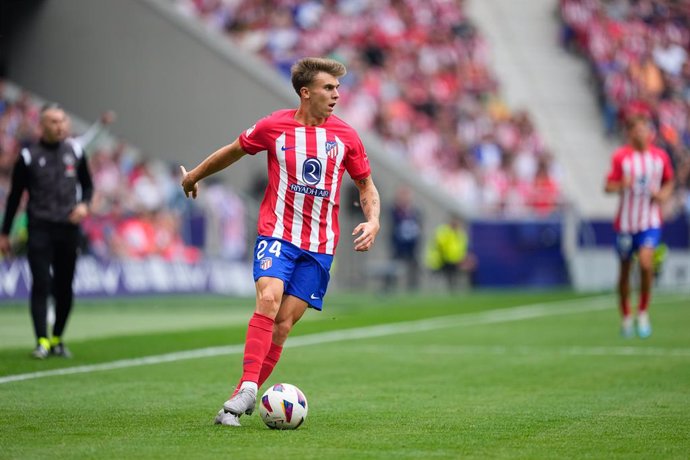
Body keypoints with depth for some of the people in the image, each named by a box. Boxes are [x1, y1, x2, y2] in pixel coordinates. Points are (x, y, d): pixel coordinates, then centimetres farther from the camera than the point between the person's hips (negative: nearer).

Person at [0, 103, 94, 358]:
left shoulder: (75, 151, 7)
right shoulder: (28, 156, -2)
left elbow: (87, 184, 18)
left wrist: (84, 204, -4)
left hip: (68, 227, 3)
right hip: (40, 228, -3)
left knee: (65, 287, 7)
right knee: (41, 284, -12)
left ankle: (57, 338, 21)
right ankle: (42, 341, -13)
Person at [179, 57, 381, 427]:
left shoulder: (345, 136, 2)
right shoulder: (273, 127, -2)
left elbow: (366, 185, 14)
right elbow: (235, 150, 16)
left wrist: (372, 220, -5)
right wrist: (195, 175, 30)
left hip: (320, 244, 2)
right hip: (277, 233, -2)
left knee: (284, 322, -4)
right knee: (268, 299, -25)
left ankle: (243, 397, 2)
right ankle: (247, 388, -28)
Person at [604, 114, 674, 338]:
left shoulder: (660, 156, 1)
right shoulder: (620, 157, -5)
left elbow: (669, 183, 15)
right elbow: (608, 186, -4)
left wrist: (663, 194, -6)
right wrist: (621, 185, -26)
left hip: (650, 221, 0)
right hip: (626, 222, 0)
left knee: (646, 262, -20)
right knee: (624, 270, 8)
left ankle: (643, 312, -2)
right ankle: (626, 318, 27)